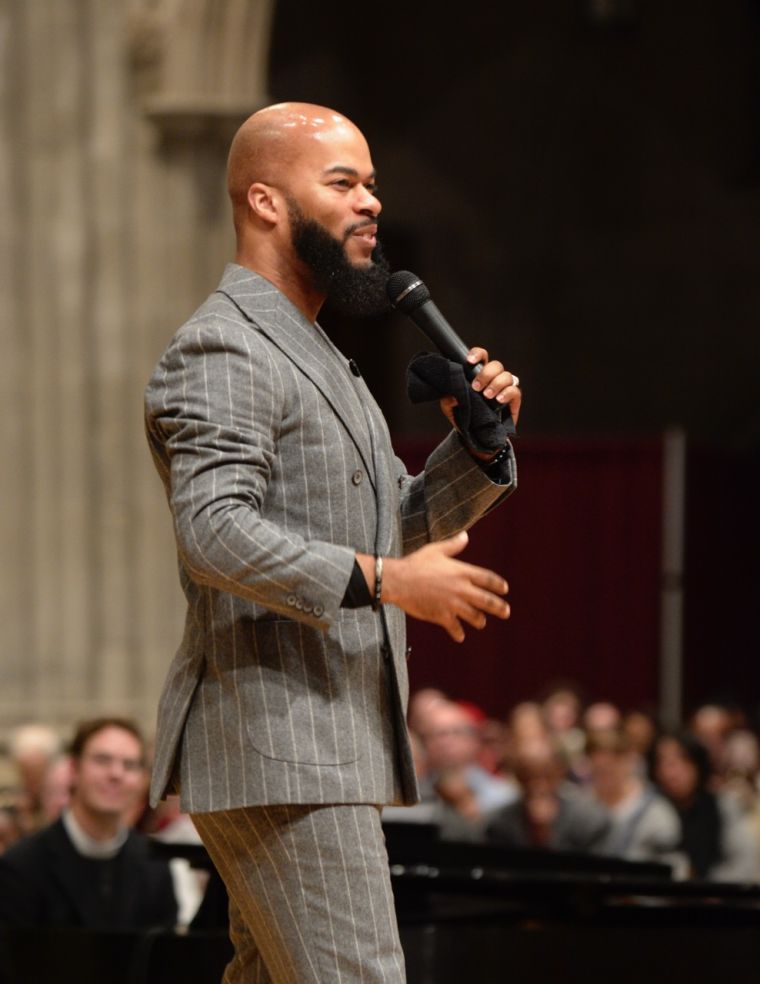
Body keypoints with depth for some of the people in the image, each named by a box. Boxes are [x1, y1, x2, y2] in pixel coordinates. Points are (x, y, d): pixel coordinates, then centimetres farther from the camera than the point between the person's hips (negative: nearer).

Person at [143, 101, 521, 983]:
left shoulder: (312, 355, 23)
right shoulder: (222, 349, -11)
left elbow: (406, 522, 25)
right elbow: (215, 532, -25)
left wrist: (479, 442, 6)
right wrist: (383, 581, -30)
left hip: (329, 743, 11)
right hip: (272, 747, -11)